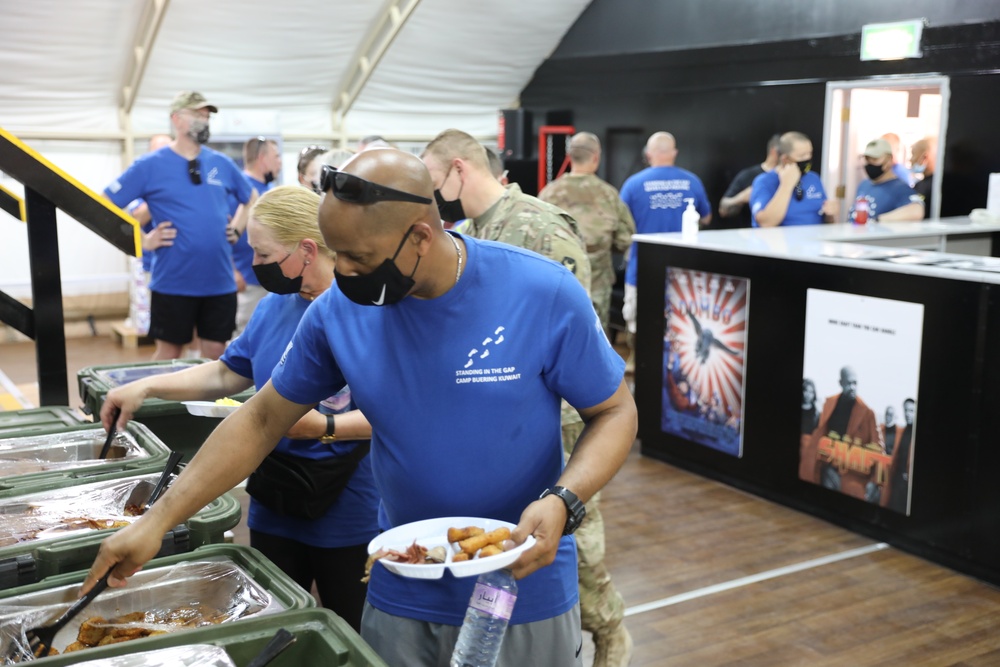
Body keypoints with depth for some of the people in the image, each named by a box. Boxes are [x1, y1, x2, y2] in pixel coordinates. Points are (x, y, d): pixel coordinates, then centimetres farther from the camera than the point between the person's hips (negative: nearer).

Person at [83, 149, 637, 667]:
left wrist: (561, 503, -25)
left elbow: (615, 412, -7)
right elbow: (261, 420, 1)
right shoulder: (338, 311, -9)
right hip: (401, 597, 2)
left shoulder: (545, 294, -18)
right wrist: (157, 521, -2)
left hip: (525, 588, -2)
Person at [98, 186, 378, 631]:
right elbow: (225, 375, 18)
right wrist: (146, 387, 10)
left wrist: (324, 427, -29)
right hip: (274, 513, 7)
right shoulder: (272, 308, 6)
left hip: (348, 522, -6)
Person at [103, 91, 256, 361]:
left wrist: (236, 229, 10)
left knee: (215, 353, 9)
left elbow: (251, 199, 25)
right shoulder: (150, 165, -4)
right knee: (168, 354, 7)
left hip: (220, 280, 3)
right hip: (173, 281, -3)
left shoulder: (222, 163, 8)